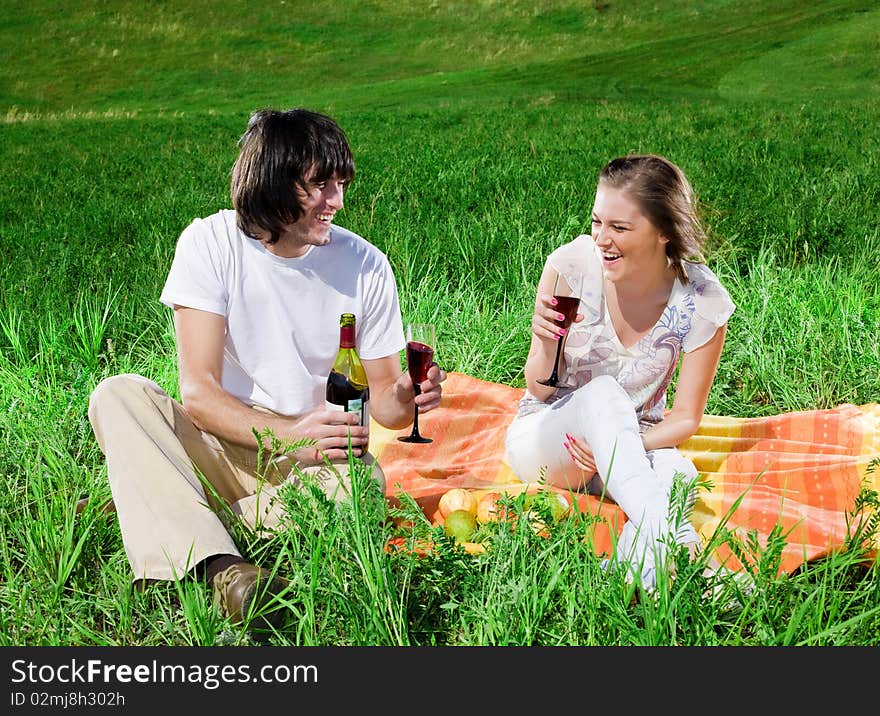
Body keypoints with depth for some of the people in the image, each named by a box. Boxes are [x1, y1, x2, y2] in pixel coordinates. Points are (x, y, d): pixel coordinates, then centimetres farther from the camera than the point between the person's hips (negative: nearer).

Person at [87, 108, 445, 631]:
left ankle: (155, 509, -21)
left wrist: (403, 397, -22)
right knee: (118, 396, -25)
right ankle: (224, 569, -46)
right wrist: (288, 436, -32)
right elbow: (199, 392, -16)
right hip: (225, 447, 0)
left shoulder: (365, 265, -4)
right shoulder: (210, 244, -9)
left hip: (319, 458, 0)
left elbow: (381, 396, 3)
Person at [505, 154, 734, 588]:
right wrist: (546, 344, -33)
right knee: (603, 393, -36)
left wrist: (620, 447, -27)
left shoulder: (701, 302, -16)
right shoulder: (571, 266, -18)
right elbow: (540, 389, -10)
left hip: (638, 443, 1)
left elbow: (686, 417, -8)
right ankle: (678, 545, -47)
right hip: (544, 441, -1)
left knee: (677, 475, -34)